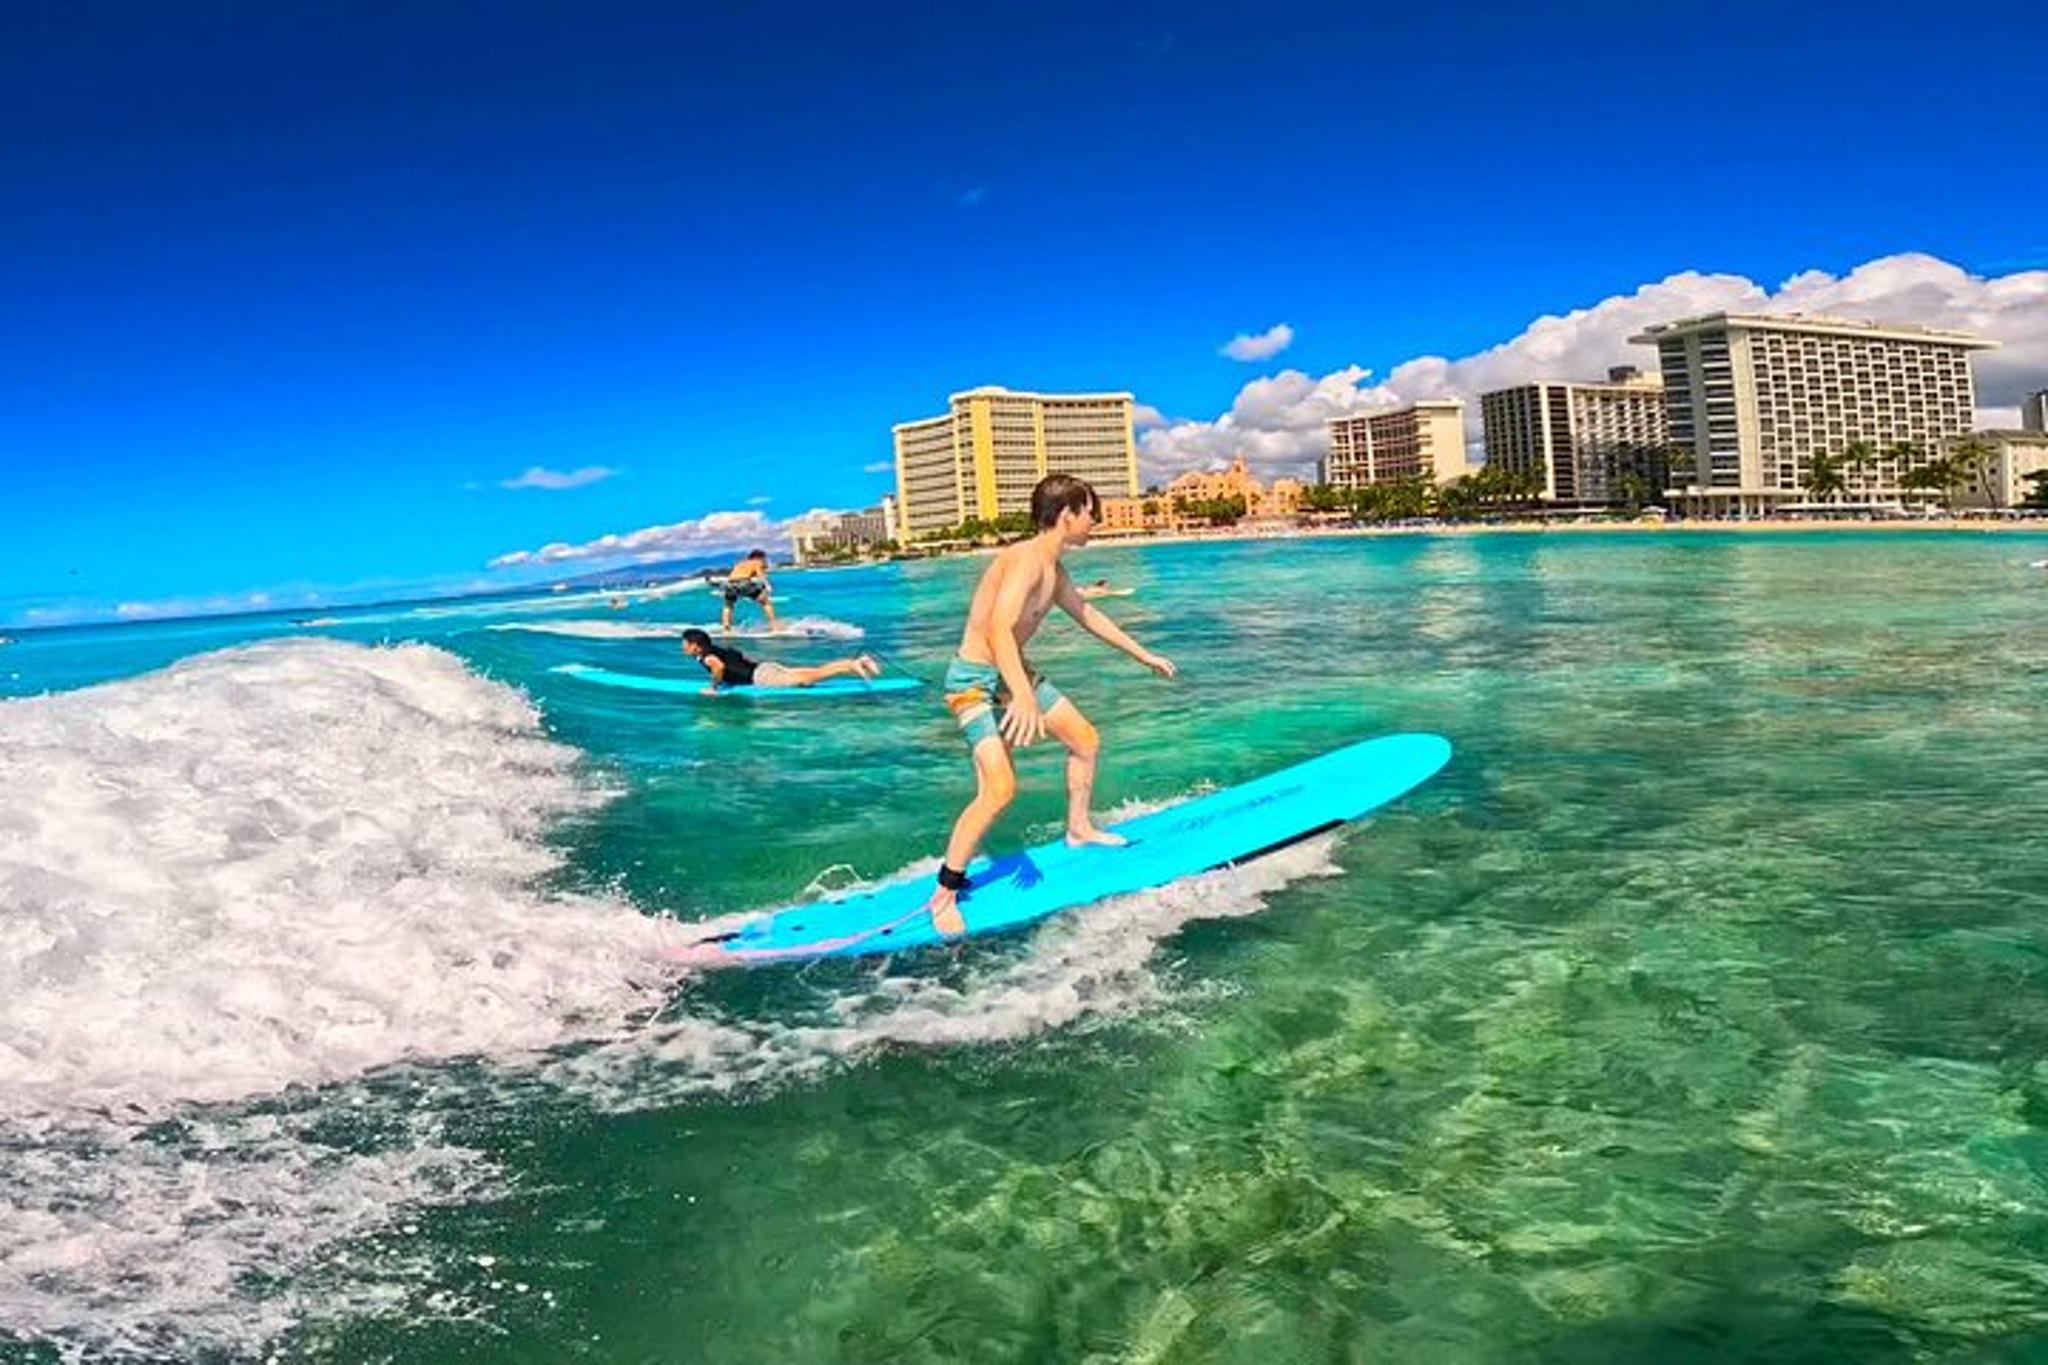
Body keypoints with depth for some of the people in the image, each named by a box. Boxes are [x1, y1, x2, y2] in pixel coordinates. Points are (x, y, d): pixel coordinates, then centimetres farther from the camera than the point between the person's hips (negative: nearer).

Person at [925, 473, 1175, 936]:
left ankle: (1079, 829, 41)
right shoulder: (1026, 560, -24)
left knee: (1086, 740, 18)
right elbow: (999, 631, -39)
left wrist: (1144, 655, 31)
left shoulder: (1054, 570, 6)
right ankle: (944, 895, -10)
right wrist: (1023, 699, -53)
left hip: (1013, 672, 10)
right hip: (975, 680, -10)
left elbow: (1088, 615, 24)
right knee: (999, 787, -23)